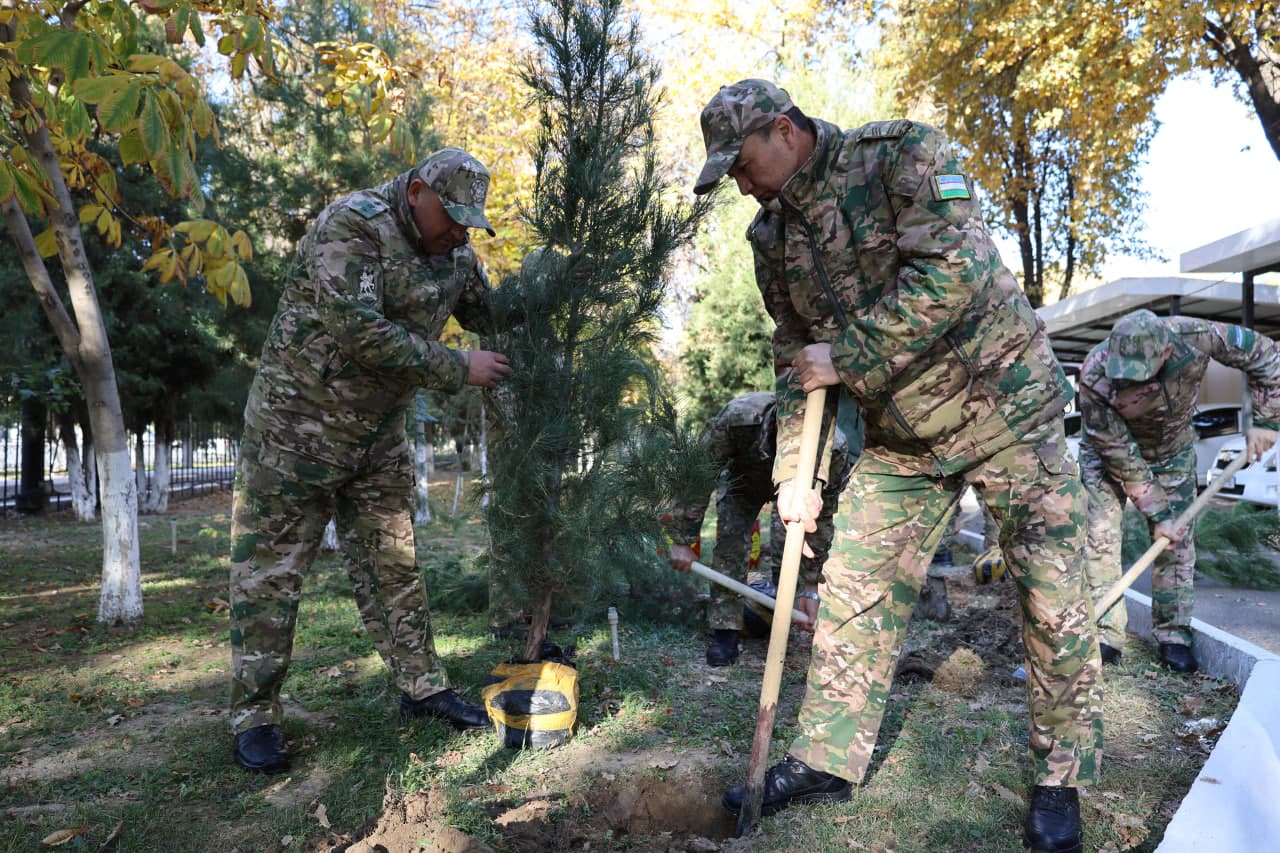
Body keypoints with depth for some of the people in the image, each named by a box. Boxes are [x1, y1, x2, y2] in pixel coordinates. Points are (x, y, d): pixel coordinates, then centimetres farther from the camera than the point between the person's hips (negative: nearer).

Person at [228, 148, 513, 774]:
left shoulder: (456, 253, 4)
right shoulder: (351, 225, -19)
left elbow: (492, 316, 15)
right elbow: (358, 330, -29)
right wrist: (458, 371, -25)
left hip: (379, 434, 7)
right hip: (298, 423, -6)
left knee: (392, 564, 10)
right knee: (270, 571, 1)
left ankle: (421, 687, 21)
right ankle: (254, 716, 13)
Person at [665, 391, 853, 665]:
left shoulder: (835, 449, -39)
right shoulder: (737, 417, -44)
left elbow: (823, 517, -26)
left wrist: (812, 586, -22)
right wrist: (682, 541, -30)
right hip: (742, 478, -1)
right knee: (730, 539, -17)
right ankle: (725, 630, -9)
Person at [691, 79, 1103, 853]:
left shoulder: (904, 153, -14)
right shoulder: (772, 234, 3)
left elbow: (953, 273, -28)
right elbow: (796, 360, 6)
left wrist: (847, 356, -23)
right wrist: (795, 469, -1)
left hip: (1004, 407, -5)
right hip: (900, 438, 5)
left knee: (1053, 600, -2)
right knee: (854, 588, 2)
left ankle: (1062, 781, 18)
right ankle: (827, 759, 16)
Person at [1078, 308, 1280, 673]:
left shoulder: (1194, 336, -33)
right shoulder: (1095, 376, -36)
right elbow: (1119, 453, -27)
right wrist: (1156, 513, -21)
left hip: (1172, 453, 2)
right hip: (1109, 453, -2)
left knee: (1177, 543, 2)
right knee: (1099, 537, -11)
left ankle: (1173, 635, 14)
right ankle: (1105, 635, -4)